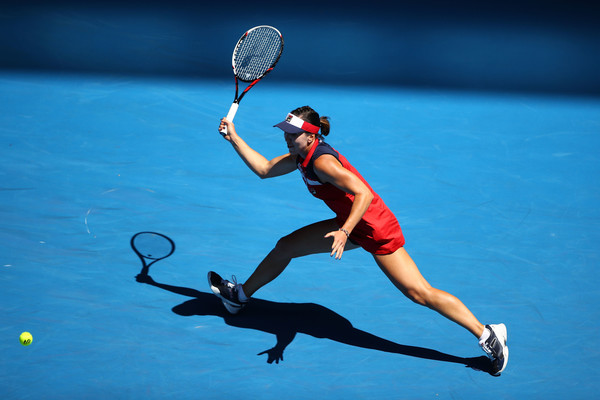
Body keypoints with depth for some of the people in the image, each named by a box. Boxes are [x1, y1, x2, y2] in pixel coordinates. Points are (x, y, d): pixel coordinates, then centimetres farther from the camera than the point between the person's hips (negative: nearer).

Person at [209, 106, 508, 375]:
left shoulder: (322, 161, -24)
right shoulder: (301, 156, 3)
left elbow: (363, 194, -32)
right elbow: (264, 169, 16)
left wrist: (344, 232, -41)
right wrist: (234, 138, 12)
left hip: (376, 230, -9)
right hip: (352, 224, 10)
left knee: (419, 293, -11)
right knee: (285, 247, 13)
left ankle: (488, 335, -5)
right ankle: (240, 296, 34)